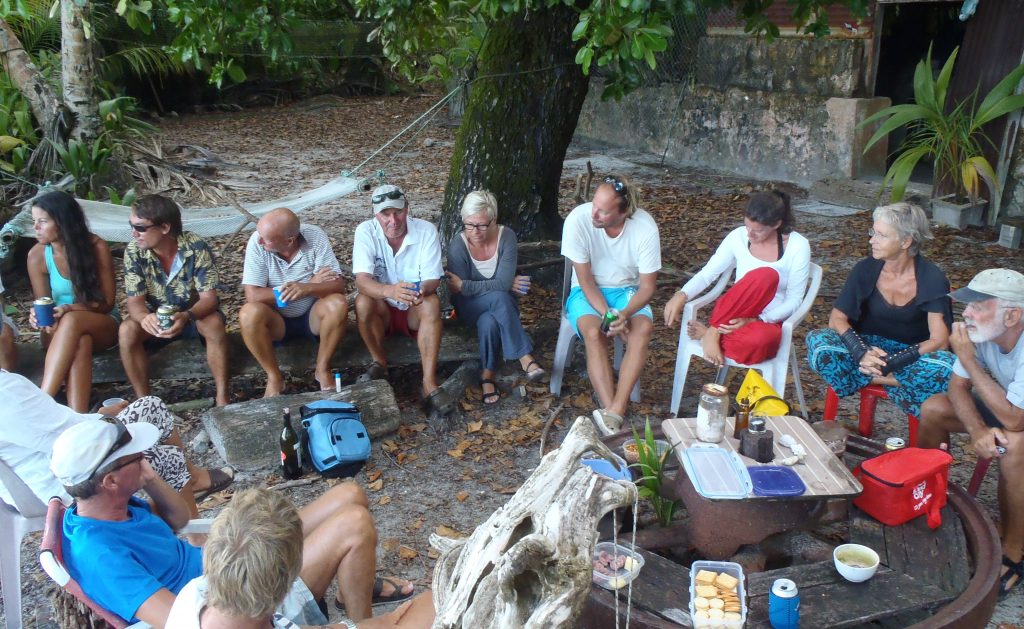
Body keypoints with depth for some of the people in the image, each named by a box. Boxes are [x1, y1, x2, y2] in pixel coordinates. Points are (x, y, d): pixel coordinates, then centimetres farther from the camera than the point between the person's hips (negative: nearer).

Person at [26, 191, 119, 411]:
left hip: (103, 325, -1)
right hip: (60, 331, 1)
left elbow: (107, 302, -10)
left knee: (72, 321, -37)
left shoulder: (96, 247, -14)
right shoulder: (37, 256, -6)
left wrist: (70, 309, -27)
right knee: (80, 342, -37)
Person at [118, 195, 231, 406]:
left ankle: (223, 397, -23)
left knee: (214, 323, -34)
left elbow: (209, 297, -24)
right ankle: (143, 401, -14)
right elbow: (135, 301, -17)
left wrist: (186, 316, -46)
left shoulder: (196, 247, -24)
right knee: (127, 331, -27)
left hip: (194, 315, -2)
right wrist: (145, 317, -42)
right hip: (155, 318, 2)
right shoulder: (133, 251, -17)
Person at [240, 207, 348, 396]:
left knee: (338, 304, -29)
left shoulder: (314, 236, -18)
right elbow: (253, 295, -23)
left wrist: (306, 288, -42)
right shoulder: (257, 242, -18)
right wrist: (311, 283, -24)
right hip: (276, 319, 0)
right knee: (249, 313, -30)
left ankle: (323, 369, -8)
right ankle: (274, 377, -10)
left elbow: (338, 285, -20)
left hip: (312, 316, 0)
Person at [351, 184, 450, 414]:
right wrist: (390, 291, -49)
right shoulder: (366, 231, -15)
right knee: (363, 302, -30)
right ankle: (379, 362, -7)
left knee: (432, 303, -32)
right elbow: (362, 280, -26)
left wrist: (422, 290, -44)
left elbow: (432, 280, -18)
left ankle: (429, 383, -32)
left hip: (416, 312, 0)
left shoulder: (426, 231, -15)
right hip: (382, 311, 0)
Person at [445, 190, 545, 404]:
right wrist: (493, 286, -21)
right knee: (500, 298, -35)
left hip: (499, 305, 1)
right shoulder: (458, 245, -18)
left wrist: (464, 285, -25)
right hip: (470, 307, -1)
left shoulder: (506, 237, -16)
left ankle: (488, 375, -21)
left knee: (489, 322, -36)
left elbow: (504, 283, -23)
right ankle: (525, 359, -34)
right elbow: (458, 292, -17)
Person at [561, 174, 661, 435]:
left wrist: (625, 314, -30)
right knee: (593, 331, -32)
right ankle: (614, 412, -34)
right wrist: (608, 314, -26)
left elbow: (647, 287, -12)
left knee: (643, 328, -30)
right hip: (588, 292, -1)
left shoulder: (645, 227, -19)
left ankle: (613, 413, -34)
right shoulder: (578, 219, -22)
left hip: (627, 291, 1)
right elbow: (585, 280, -14)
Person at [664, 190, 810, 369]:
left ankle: (708, 333, -15)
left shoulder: (798, 246, -6)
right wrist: (681, 295, -18)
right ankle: (713, 331, -23)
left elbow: (793, 301, -6)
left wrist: (755, 320, -19)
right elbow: (707, 273, 2)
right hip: (732, 315, 1)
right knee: (766, 275, -33)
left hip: (769, 322, -1)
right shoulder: (738, 237, -1)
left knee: (758, 341, -43)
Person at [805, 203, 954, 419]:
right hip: (868, 346, 1)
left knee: (948, 366, -36)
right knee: (818, 342, -29)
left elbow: (939, 341, -19)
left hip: (911, 355, -1)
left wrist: (889, 362, -31)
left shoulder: (932, 279, -13)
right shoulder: (866, 269, -8)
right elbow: (837, 318, -10)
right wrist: (862, 353, -29)